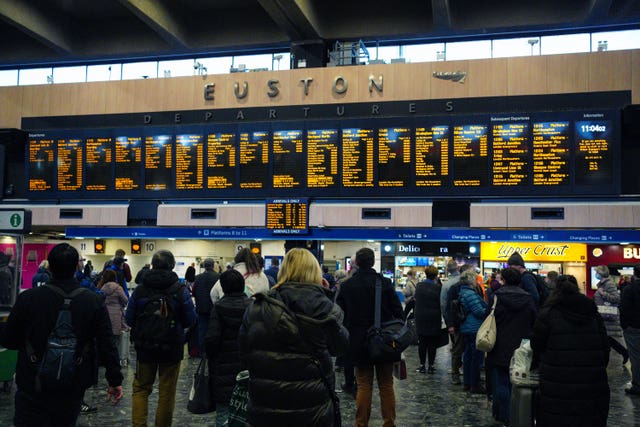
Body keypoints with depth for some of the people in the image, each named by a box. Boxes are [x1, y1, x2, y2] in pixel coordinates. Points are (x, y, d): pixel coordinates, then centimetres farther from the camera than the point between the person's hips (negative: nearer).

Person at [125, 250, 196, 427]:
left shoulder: (139, 290, -6)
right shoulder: (181, 291, -11)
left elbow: (129, 319, 0)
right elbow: (190, 320, -6)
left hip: (145, 348, 1)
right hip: (172, 348, -1)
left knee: (141, 388, 15)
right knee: (167, 391, 11)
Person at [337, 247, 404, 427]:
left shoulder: (346, 286, -4)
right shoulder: (385, 283, -8)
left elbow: (340, 315, 2)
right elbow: (398, 311, -6)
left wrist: (347, 340, 12)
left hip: (359, 344, 1)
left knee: (364, 386, 9)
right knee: (386, 386, 11)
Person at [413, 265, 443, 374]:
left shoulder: (419, 286, -1)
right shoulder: (437, 287, -12)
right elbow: (441, 303, -7)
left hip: (420, 317, 3)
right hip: (434, 319, -3)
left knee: (422, 342, 9)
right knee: (432, 343, 5)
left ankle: (422, 365, 13)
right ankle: (431, 366, 9)